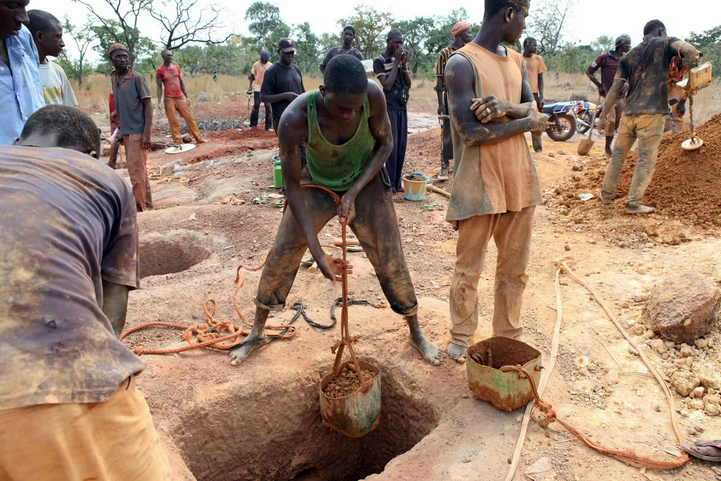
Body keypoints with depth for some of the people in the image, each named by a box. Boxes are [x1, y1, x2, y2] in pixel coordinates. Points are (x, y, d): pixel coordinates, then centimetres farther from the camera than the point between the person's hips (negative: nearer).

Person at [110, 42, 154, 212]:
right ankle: (147, 203, 24)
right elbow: (120, 105, 18)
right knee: (139, 169, 14)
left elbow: (148, 104, -11)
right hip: (126, 131, 7)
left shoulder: (136, 78, -9)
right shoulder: (113, 78, 12)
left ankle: (140, 207, 1)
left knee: (136, 170, -7)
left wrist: (147, 133, -18)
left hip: (138, 131, -7)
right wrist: (120, 131, 17)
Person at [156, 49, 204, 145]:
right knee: (173, 122, -3)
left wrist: (187, 97, 13)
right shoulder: (160, 70, -1)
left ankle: (199, 139, 10)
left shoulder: (176, 67, 12)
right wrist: (159, 101, -13)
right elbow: (159, 86, -4)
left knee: (190, 118, 4)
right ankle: (177, 142, 4)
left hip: (180, 98, 4)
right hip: (169, 100, -4)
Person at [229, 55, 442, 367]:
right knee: (281, 256, 0)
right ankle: (257, 332, 23)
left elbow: (385, 143, -11)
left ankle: (416, 333, 23)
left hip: (365, 181, 1)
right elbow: (292, 185, -24)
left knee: (390, 259, 0)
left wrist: (354, 192, -23)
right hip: (317, 185, 0)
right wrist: (317, 253, -26)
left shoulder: (373, 96, -30)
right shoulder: (294, 120, -34)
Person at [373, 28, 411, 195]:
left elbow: (408, 85, 9)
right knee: (392, 145, -8)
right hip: (389, 107, -6)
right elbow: (387, 85, -14)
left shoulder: (400, 59, 13)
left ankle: (397, 182, 13)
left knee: (401, 145, 5)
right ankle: (390, 184, -1)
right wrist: (396, 62, -13)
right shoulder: (379, 61, -5)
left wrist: (404, 65, -5)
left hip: (402, 107, 6)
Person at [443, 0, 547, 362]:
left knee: (515, 267, 14)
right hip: (479, 183, -7)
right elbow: (470, 132, -19)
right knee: (468, 269, 6)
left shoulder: (517, 60, 14)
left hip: (518, 178, 7)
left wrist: (506, 107, -16)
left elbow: (533, 112, 6)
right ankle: (461, 337, 25)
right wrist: (525, 122, -8)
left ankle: (508, 336, 30)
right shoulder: (461, 63, -11)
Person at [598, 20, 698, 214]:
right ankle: (633, 203, -1)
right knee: (646, 160, 0)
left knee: (618, 155, 14)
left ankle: (607, 194, 20)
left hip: (629, 113, 5)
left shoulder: (629, 56, 16)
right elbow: (689, 50, -15)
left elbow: (615, 89, 8)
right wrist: (693, 57, 9)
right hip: (652, 112, -4)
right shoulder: (665, 44, 6)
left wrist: (604, 116, 9)